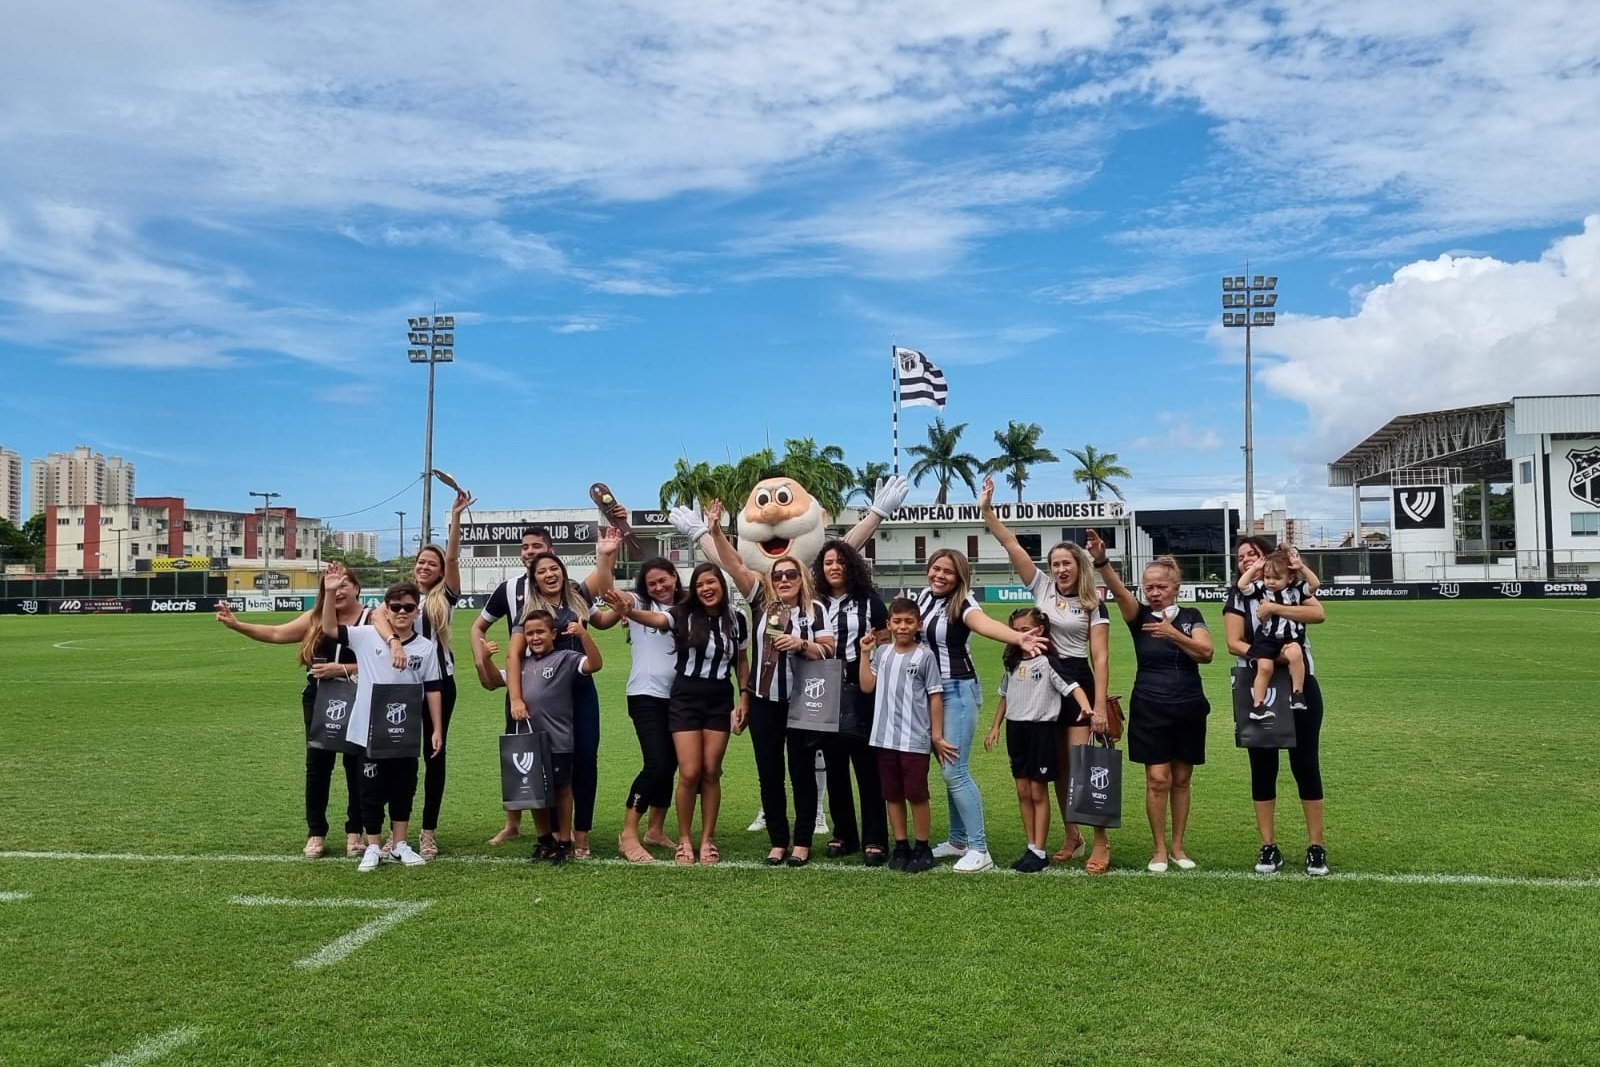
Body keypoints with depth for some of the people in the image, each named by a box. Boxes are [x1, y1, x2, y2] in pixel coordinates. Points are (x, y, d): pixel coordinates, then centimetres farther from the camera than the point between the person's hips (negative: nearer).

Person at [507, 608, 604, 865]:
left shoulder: (566, 658, -5)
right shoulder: (524, 663, 13)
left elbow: (595, 664, -21)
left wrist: (583, 634, -33)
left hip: (557, 740, -6)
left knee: (561, 788, 6)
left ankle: (565, 843, 18)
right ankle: (545, 841, 28)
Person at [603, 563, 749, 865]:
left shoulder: (736, 618, 0)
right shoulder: (683, 614, -8)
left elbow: (742, 662, 11)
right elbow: (656, 619, -30)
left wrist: (744, 699, 4)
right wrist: (628, 611, -50)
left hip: (720, 700, 2)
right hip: (685, 698, -2)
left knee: (711, 771, 5)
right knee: (690, 773, -4)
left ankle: (708, 839, 16)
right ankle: (684, 840, 11)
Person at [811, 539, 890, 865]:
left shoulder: (869, 600, 4)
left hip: (861, 691, -3)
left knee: (867, 765, -3)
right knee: (834, 766, 8)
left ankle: (874, 840, 2)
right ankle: (843, 834, 19)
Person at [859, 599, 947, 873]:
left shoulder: (925, 655, -5)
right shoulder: (882, 653, 8)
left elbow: (935, 696, -3)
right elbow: (867, 686, 1)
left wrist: (937, 735, -5)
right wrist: (865, 653, -1)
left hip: (915, 739, -4)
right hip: (884, 737, 4)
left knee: (916, 794, 1)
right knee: (892, 794, 11)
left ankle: (922, 848, 14)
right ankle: (901, 846, 22)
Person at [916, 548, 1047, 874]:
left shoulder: (963, 604, -17)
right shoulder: (924, 596, 4)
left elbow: (986, 624, -40)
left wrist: (1019, 638, -59)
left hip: (958, 691, -7)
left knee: (954, 770, -11)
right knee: (949, 769, 13)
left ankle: (979, 849, -3)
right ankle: (958, 840, 25)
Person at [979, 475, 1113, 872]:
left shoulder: (1093, 605, -4)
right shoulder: (1042, 588, 4)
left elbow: (1100, 657, -9)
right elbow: (1012, 546, -2)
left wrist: (1100, 706, -16)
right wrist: (987, 509, -11)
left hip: (1077, 683, -4)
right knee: (1059, 766, 10)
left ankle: (1101, 841, 1)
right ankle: (1072, 836, 21)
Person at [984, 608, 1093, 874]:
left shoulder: (1047, 662, -9)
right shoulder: (1012, 662, 10)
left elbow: (1072, 686, -20)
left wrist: (1086, 707, -38)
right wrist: (995, 727, 15)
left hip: (1040, 729, -6)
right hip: (1016, 729, 6)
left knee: (1039, 792, 0)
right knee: (1023, 791, 9)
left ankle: (1039, 853, 7)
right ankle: (1031, 848, 17)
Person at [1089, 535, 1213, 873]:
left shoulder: (1191, 617, 3)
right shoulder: (1140, 616, -2)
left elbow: (1205, 653, -12)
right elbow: (1118, 590, -22)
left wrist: (1174, 634, -25)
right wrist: (1101, 561, -40)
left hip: (1189, 708, 2)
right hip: (1149, 709, -2)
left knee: (1181, 780, 10)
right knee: (1158, 779, -6)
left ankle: (1178, 847, 21)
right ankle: (1159, 850, 7)